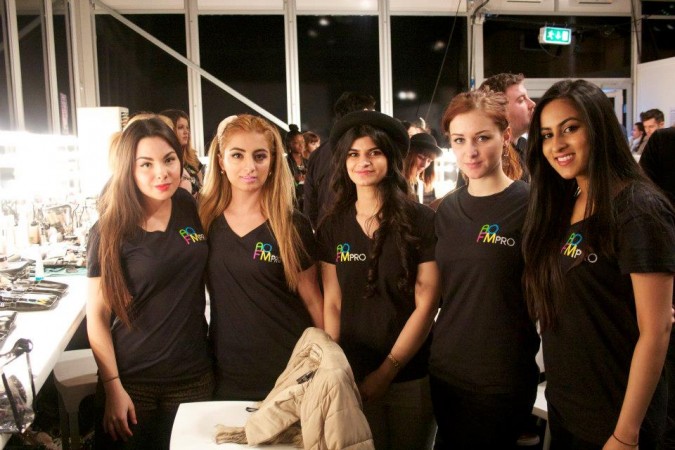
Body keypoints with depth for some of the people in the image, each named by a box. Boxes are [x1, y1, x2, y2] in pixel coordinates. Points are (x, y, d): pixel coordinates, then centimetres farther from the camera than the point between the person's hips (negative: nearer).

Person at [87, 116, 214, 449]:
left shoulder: (192, 209, -3)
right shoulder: (109, 232, -11)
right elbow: (97, 315, -8)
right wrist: (113, 386, -11)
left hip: (193, 374, 3)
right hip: (132, 377, -2)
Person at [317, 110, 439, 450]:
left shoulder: (422, 221, -9)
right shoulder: (332, 227, 1)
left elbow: (426, 304, -10)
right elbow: (332, 304, 2)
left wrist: (387, 371, -12)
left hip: (411, 376, -2)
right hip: (353, 377, 2)